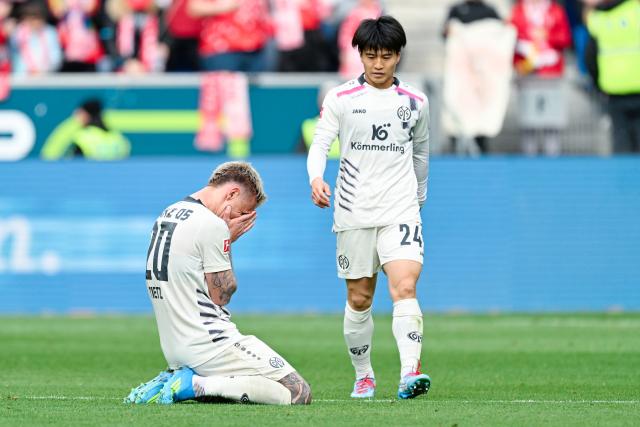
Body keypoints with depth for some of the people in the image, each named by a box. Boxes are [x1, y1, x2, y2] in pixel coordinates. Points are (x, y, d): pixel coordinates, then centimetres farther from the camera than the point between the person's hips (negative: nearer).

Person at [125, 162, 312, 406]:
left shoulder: (166, 216, 14)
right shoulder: (212, 225, -14)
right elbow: (221, 295, -9)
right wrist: (229, 239, 1)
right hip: (208, 345, -9)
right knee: (300, 393, -9)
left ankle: (172, 380, 5)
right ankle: (198, 384, -15)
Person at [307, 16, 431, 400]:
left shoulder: (415, 102, 8)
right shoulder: (341, 99, 2)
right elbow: (320, 144, -3)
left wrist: (420, 196, 31)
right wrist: (316, 178, -23)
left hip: (400, 211, 0)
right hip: (354, 211, 0)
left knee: (405, 287, -19)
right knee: (359, 299, 6)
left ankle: (410, 371, -30)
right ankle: (364, 376, 22)